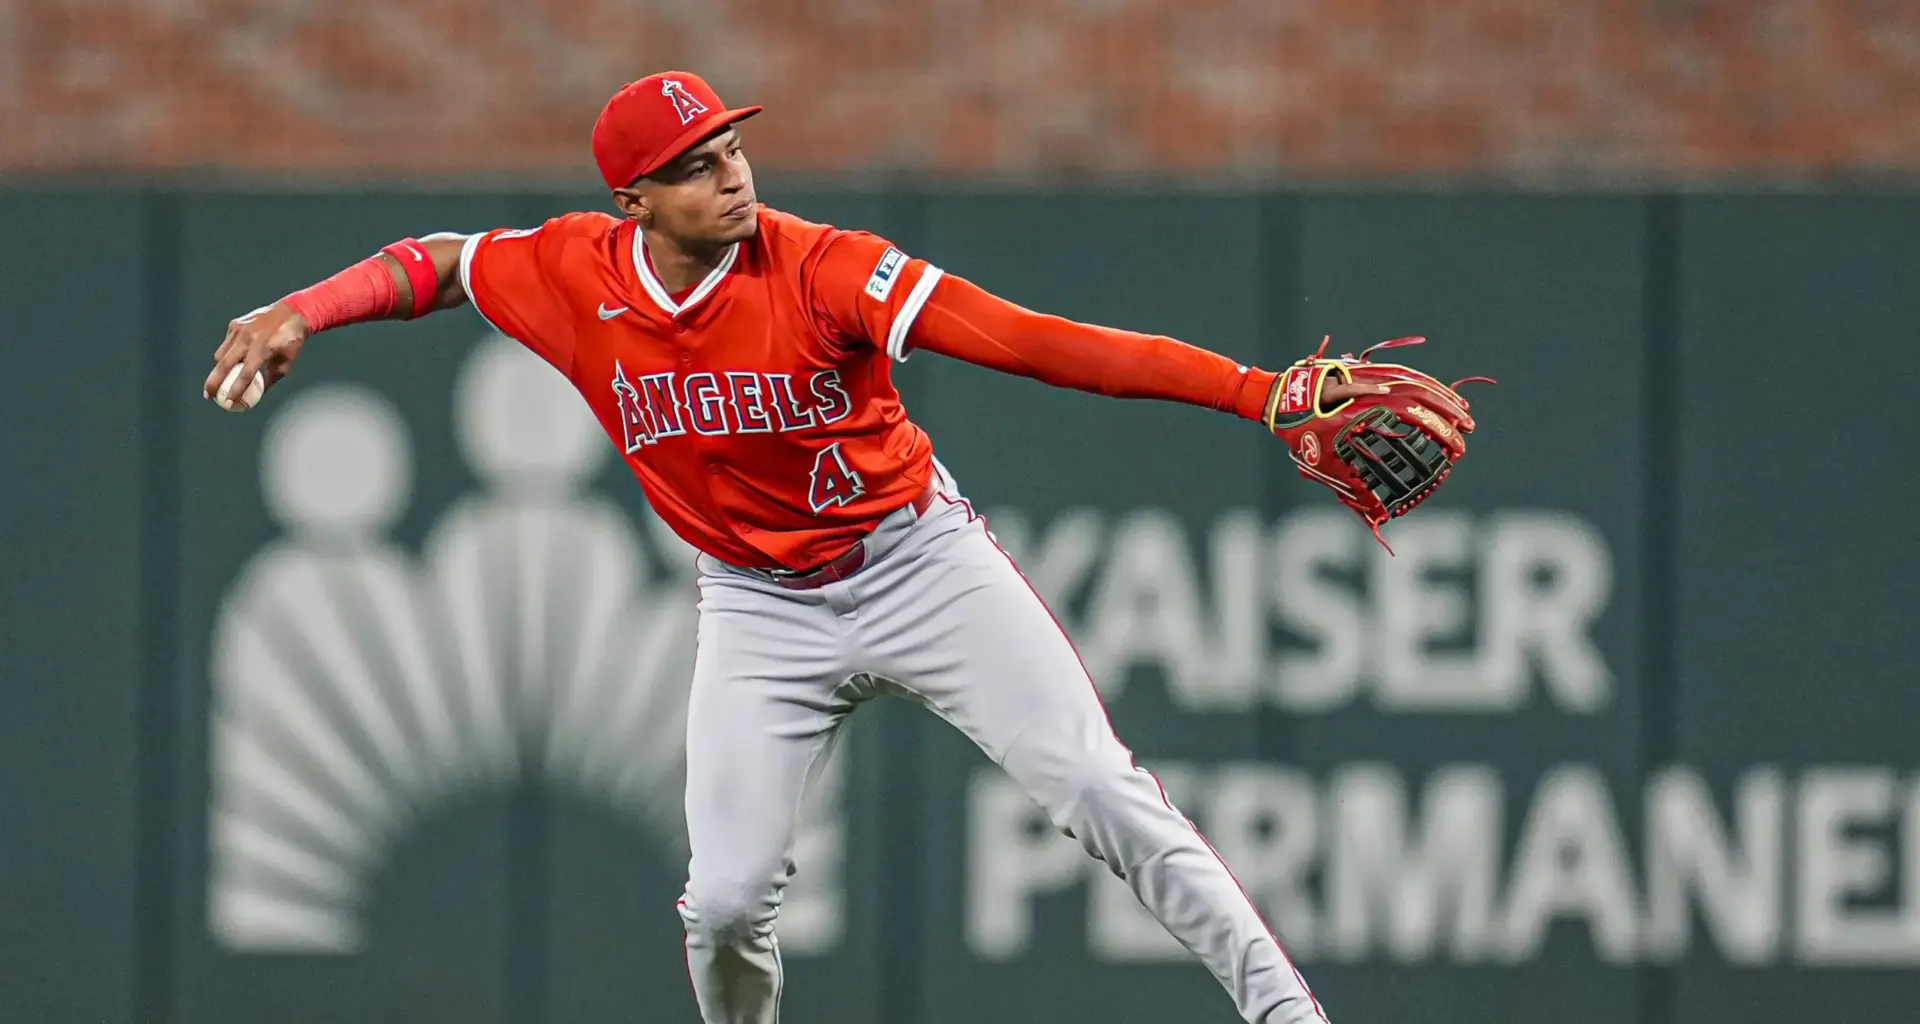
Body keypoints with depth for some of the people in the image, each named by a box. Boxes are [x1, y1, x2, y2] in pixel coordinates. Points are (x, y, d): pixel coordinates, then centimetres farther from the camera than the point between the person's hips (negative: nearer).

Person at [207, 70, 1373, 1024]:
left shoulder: (819, 270, -24)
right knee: (727, 899, -5)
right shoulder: (572, 277, -12)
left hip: (917, 559, -3)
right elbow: (433, 262, 9)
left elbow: (1037, 343, -32)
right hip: (759, 603, 3)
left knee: (1102, 792, -15)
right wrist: (302, 314, -10)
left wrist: (1260, 393, -41)